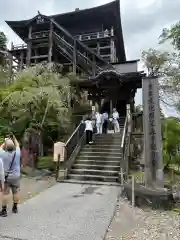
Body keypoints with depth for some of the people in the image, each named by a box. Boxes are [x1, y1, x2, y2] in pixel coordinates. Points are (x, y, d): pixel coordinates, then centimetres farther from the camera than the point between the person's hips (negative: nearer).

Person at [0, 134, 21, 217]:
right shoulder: (17, 153, -14)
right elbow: (17, 145, 8)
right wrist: (14, 138, 15)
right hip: (16, 176, 2)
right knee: (16, 192, 13)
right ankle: (15, 208, 26)